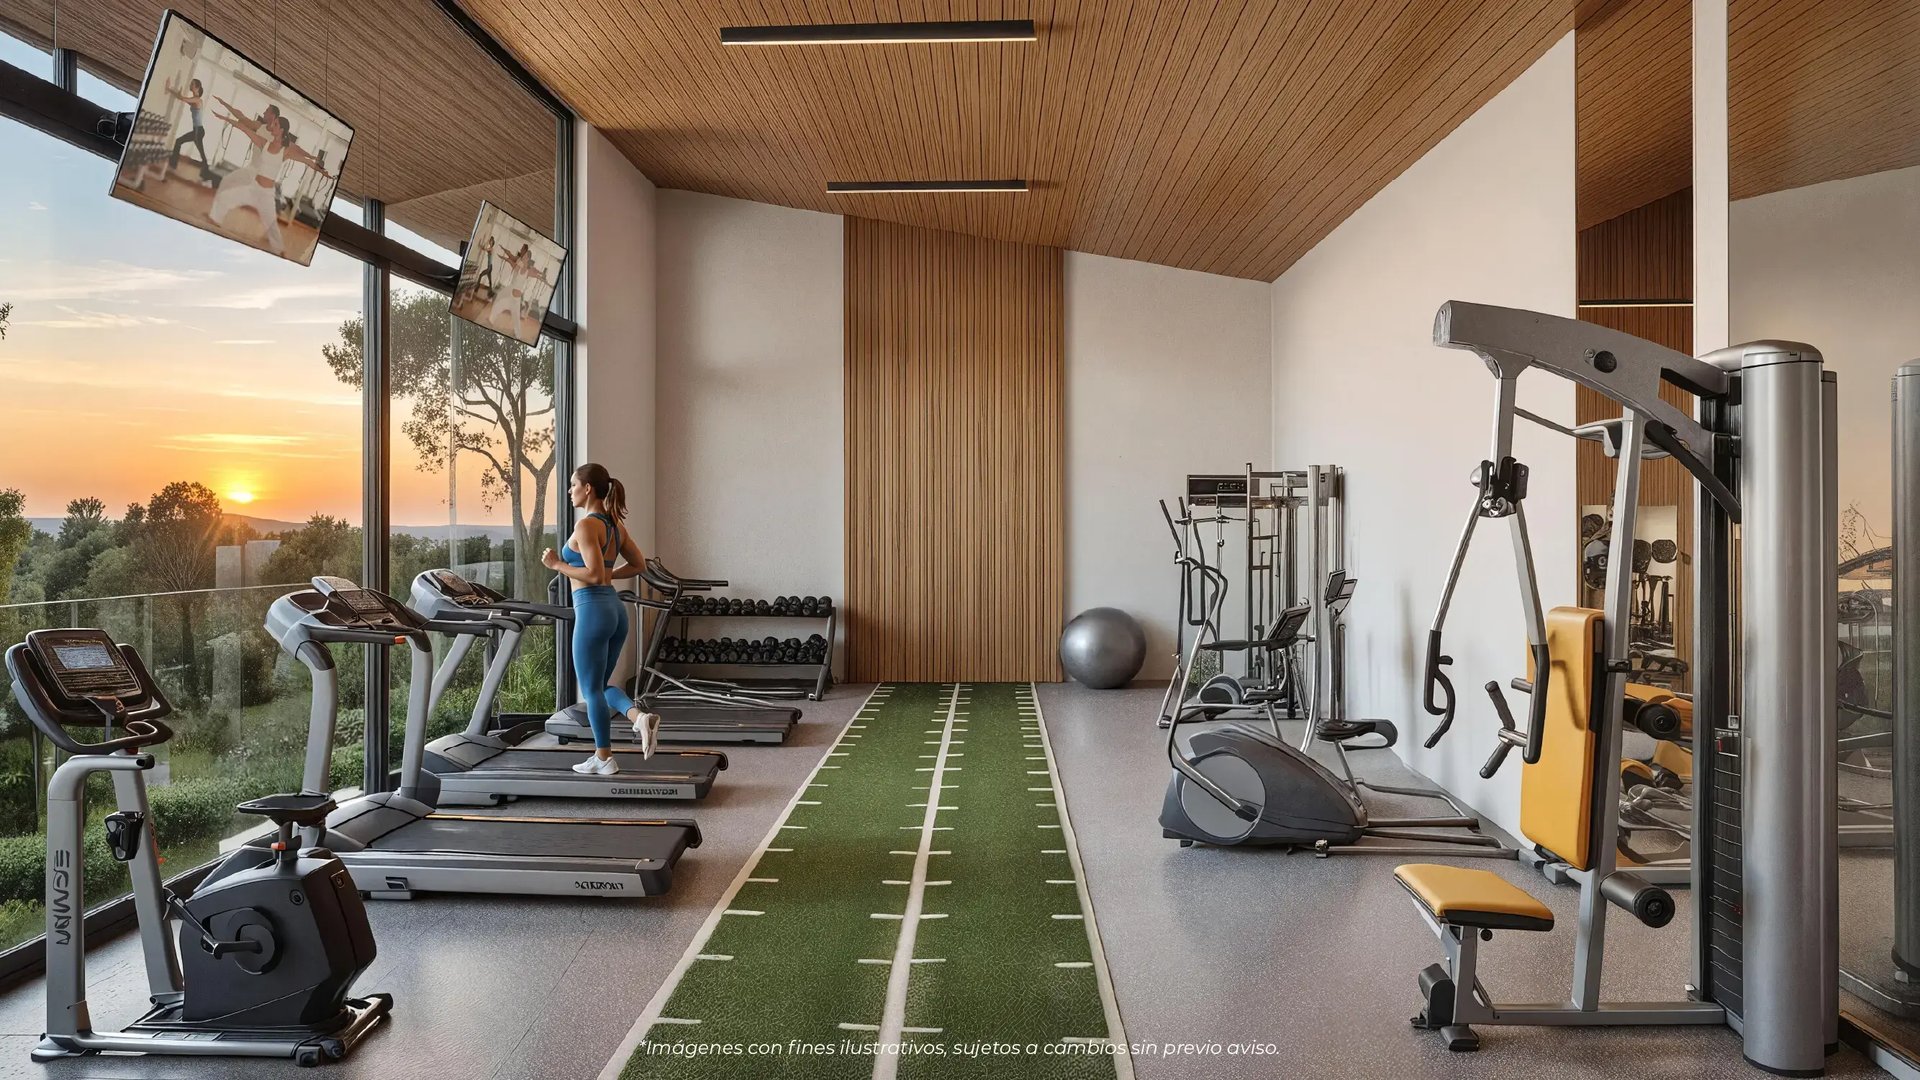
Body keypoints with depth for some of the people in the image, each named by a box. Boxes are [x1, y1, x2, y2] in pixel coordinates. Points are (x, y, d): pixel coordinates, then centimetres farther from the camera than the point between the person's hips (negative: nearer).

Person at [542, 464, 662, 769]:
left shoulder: (586, 525, -14)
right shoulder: (615, 524, 11)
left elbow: (594, 575, -21)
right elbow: (638, 564, 18)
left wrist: (557, 564, -10)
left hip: (592, 610, -9)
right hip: (614, 608, 9)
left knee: (591, 689, 5)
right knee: (600, 684, 19)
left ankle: (604, 759, 13)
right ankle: (640, 716, -2)